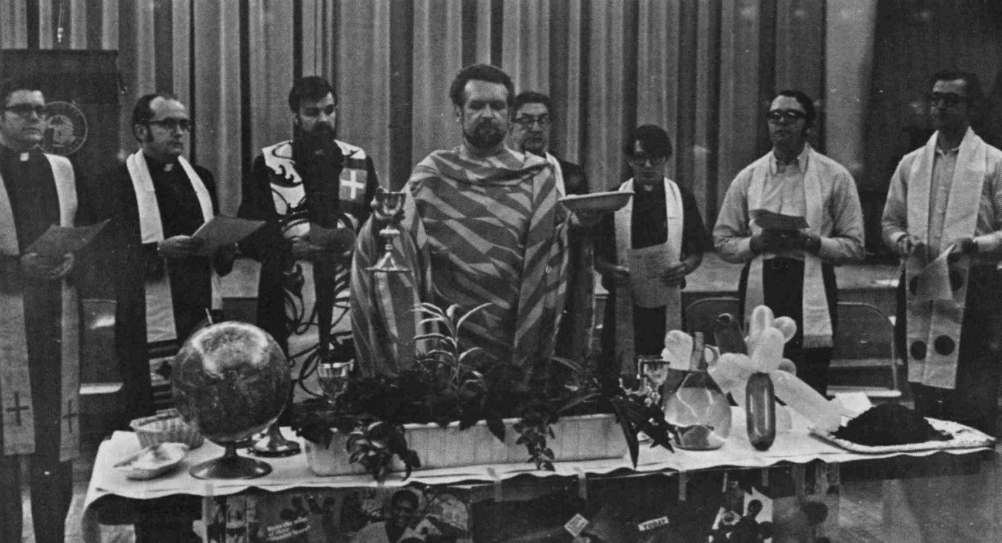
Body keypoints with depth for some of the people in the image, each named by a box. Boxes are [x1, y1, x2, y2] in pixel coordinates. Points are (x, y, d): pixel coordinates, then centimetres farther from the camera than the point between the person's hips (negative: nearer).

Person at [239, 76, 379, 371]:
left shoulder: (360, 161, 12)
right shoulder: (268, 164, 6)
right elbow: (247, 234, 3)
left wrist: (356, 243, -7)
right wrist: (291, 248, -12)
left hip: (350, 305, 2)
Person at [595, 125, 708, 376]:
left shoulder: (683, 198, 7)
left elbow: (697, 250, 10)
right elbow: (597, 254, 7)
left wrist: (685, 267, -10)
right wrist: (608, 269, -13)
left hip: (668, 305, 1)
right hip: (623, 305, 0)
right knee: (620, 378, -2)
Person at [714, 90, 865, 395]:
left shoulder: (834, 177, 4)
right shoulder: (748, 178, 10)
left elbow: (855, 247, 3)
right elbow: (722, 241, 11)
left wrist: (812, 242, -14)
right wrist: (757, 243, -8)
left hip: (811, 293, -2)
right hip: (759, 291, 2)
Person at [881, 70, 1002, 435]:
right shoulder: (910, 165, 15)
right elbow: (889, 222, 19)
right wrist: (903, 241, -2)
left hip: (973, 289, -4)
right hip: (920, 288, 4)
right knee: (925, 403, 9)